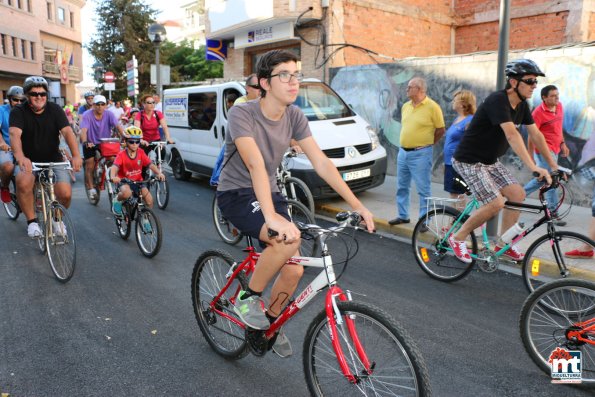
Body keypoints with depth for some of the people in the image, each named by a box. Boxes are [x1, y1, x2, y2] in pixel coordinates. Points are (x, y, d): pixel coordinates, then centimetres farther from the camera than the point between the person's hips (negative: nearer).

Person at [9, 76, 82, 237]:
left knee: (65, 193, -20)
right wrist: (20, 157, -47)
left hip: (53, 160, 1)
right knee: (23, 182, -33)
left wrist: (76, 156, -36)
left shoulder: (55, 109, -4)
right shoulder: (18, 111, -8)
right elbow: (14, 134, -26)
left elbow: (67, 131, -18)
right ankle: (32, 221, -10)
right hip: (28, 160, -1)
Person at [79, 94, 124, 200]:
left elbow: (118, 126, -24)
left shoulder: (109, 114, -11)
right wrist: (85, 142, -47)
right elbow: (84, 130, -28)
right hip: (90, 143, -1)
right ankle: (91, 188, 5)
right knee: (90, 166, -7)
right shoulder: (87, 115, -16)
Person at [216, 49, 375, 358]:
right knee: (289, 238, -32)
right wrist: (271, 216, -47)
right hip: (236, 194, -6)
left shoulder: (294, 116, -3)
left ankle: (270, 322, 26)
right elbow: (256, 165, -35)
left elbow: (321, 162, -6)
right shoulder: (242, 114, -21)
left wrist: (357, 205, -11)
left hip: (268, 193, 6)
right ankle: (247, 299, -8)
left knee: (294, 269, -4)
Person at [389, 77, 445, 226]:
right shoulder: (405, 106, 8)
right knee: (402, 187, 14)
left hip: (420, 154, -7)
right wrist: (408, 141, 13)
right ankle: (403, 216, 27)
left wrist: (426, 144, 2)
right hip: (403, 152, 7)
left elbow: (440, 130, -4)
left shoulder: (432, 107, -10)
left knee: (423, 189, -1)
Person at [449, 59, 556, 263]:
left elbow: (536, 135, 8)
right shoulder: (497, 100, -23)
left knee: (518, 194, -1)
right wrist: (533, 166, -41)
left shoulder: (522, 105, 5)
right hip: (469, 161, -9)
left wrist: (553, 164, 5)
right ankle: (457, 237, 1)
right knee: (495, 203, -18)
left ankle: (503, 244, 13)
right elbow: (512, 135, -35)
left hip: (490, 161, 9)